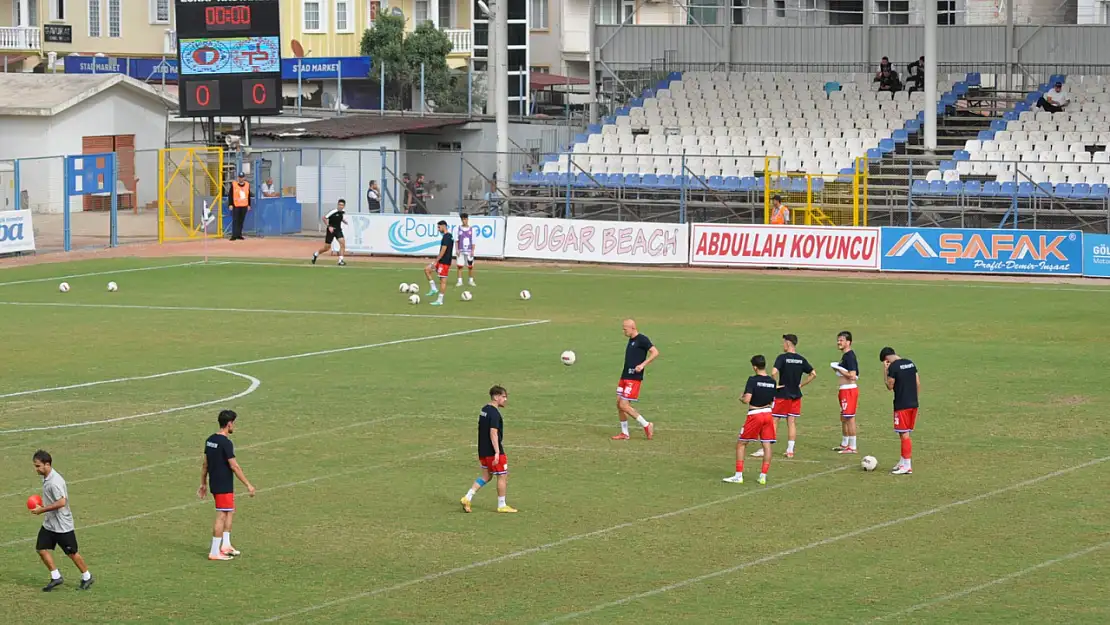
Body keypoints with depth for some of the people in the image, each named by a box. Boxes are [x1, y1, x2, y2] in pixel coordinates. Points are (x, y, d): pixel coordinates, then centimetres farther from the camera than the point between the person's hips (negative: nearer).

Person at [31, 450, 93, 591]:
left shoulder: (55, 481, -26)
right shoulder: (46, 478, 4)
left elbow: (61, 502, -31)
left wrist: (42, 509, -24)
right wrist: (42, 505, 6)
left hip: (62, 525, -9)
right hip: (48, 524, 9)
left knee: (72, 553, 5)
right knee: (42, 549, 3)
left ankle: (86, 577, 22)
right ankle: (56, 577, 14)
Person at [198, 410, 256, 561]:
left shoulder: (210, 440, 7)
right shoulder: (226, 443, -19)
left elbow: (205, 464, 14)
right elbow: (234, 466, -20)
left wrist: (203, 483, 23)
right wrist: (248, 485, -16)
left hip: (214, 484, 9)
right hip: (224, 486, -9)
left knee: (230, 512, 21)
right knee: (222, 516, -3)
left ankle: (225, 545, 25)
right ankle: (214, 552, -1)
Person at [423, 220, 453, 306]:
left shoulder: (446, 237, -17)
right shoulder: (450, 236, 15)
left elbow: (443, 250, -21)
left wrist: (436, 261, -18)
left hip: (444, 262, -10)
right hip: (442, 261, 10)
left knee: (443, 280, -6)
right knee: (427, 269, 12)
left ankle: (440, 300, -3)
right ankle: (434, 289, 11)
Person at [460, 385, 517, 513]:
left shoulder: (484, 410, 11)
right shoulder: (494, 413, -18)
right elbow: (493, 433, -25)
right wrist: (497, 452, -26)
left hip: (483, 450, 9)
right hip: (492, 451, -9)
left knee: (486, 476, 17)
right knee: (503, 476, 4)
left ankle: (467, 498, 8)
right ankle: (502, 505, 11)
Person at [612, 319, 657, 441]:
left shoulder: (642, 340, -11)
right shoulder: (631, 340, 16)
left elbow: (655, 352, -19)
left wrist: (642, 365, -25)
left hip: (634, 378, -9)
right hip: (625, 377, 9)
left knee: (624, 405, -12)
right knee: (619, 403, 6)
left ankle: (646, 425, -1)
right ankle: (624, 433, 14)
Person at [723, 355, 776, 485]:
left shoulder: (753, 380, -15)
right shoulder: (772, 382, 2)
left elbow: (747, 400, -21)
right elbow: (773, 400, 10)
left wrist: (741, 398, 0)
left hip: (754, 415, -5)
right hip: (767, 413, 5)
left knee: (741, 444, 7)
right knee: (766, 445, 7)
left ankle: (738, 476, 4)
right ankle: (763, 476, 6)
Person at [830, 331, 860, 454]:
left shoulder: (849, 356, -16)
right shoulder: (845, 356, 15)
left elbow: (852, 375, -24)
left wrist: (839, 369, -15)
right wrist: (838, 369, 7)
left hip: (849, 390, -11)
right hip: (844, 389, 11)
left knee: (849, 418, -7)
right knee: (843, 418, 19)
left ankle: (852, 447, -4)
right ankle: (844, 444, 30)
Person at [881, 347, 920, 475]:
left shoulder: (893, 367, -13)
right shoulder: (911, 363, 9)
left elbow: (890, 386, -6)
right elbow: (918, 383, 12)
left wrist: (885, 370, -1)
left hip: (901, 405, -7)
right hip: (913, 404, 7)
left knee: (904, 434, -3)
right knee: (906, 434, 16)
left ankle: (907, 466, -1)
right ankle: (903, 462, 22)